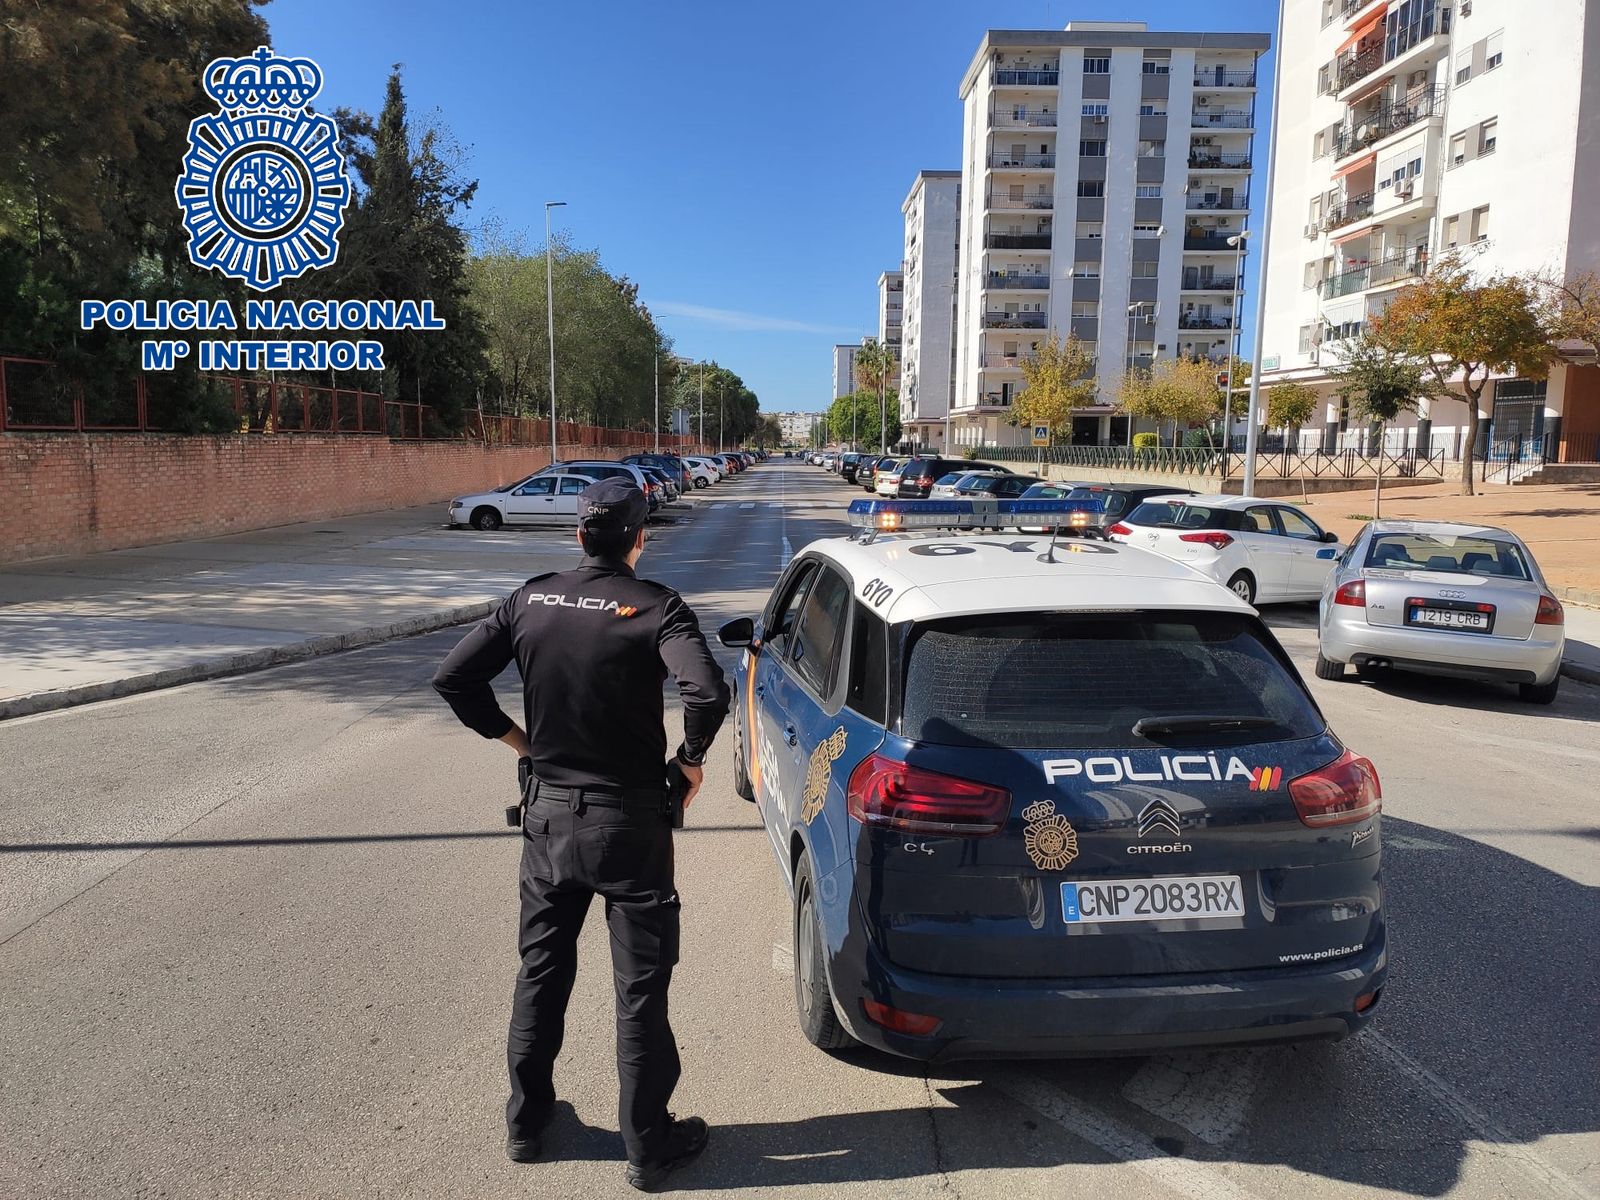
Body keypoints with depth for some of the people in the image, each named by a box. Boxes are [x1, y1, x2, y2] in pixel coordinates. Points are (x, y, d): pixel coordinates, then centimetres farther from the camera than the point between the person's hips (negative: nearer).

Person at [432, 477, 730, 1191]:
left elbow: (453, 677, -1)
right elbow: (708, 693, -28)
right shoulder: (655, 607, -14)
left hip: (548, 813, 4)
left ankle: (525, 1121, 36)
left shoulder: (531, 600, -1)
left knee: (541, 972, 21)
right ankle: (649, 1145, 22)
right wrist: (691, 758, -11)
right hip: (630, 819, -4)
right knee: (640, 987, 9)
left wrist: (511, 737, 9)